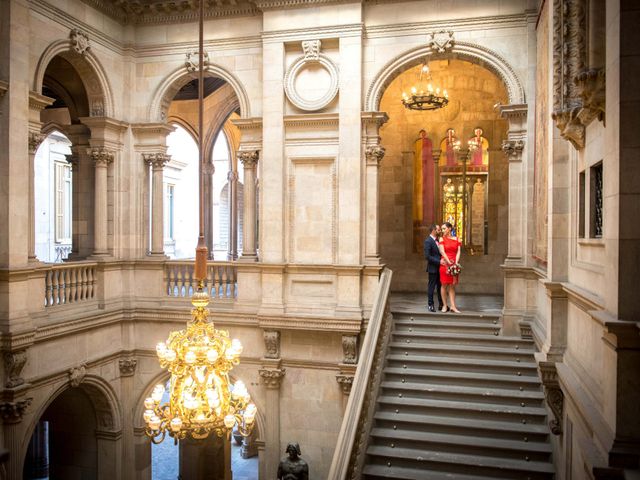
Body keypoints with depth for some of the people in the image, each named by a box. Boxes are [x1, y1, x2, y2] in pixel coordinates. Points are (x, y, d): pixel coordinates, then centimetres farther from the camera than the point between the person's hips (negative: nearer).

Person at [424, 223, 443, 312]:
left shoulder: (437, 240, 12)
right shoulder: (428, 241, -13)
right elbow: (427, 256, -19)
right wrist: (439, 261, -20)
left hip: (439, 268, 8)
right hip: (433, 268, -8)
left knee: (440, 286, 12)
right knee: (431, 287, 2)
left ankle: (441, 305, 19)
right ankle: (430, 305, 12)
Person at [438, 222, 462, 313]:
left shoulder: (457, 240, 9)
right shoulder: (442, 239, 3)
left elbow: (458, 252, 2)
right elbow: (442, 252, -7)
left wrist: (456, 263, -12)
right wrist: (449, 262, -15)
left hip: (454, 265, 2)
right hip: (445, 264, -2)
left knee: (452, 286, 4)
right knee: (444, 285, 1)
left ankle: (452, 306, 5)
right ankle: (445, 305, 8)